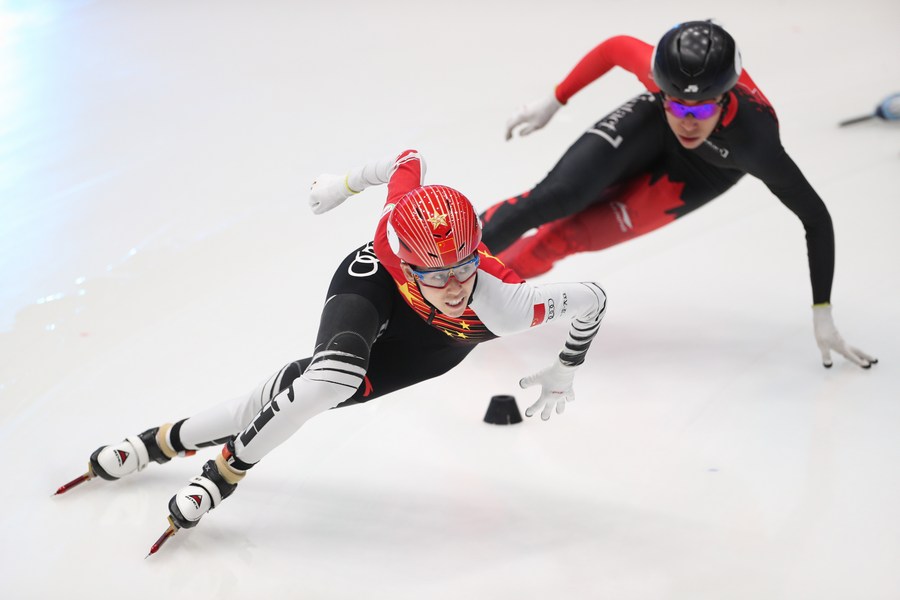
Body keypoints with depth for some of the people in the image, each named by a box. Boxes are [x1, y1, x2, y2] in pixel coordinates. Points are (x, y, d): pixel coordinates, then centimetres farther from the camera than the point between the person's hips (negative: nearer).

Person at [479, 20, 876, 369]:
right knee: (560, 195, -21)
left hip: (705, 169, -1)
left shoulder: (753, 142, -42)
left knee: (571, 234, -13)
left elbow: (816, 219, -32)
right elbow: (615, 47, -13)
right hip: (653, 127, 1)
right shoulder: (659, 71, -37)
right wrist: (553, 101, -4)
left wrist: (823, 315, -29)